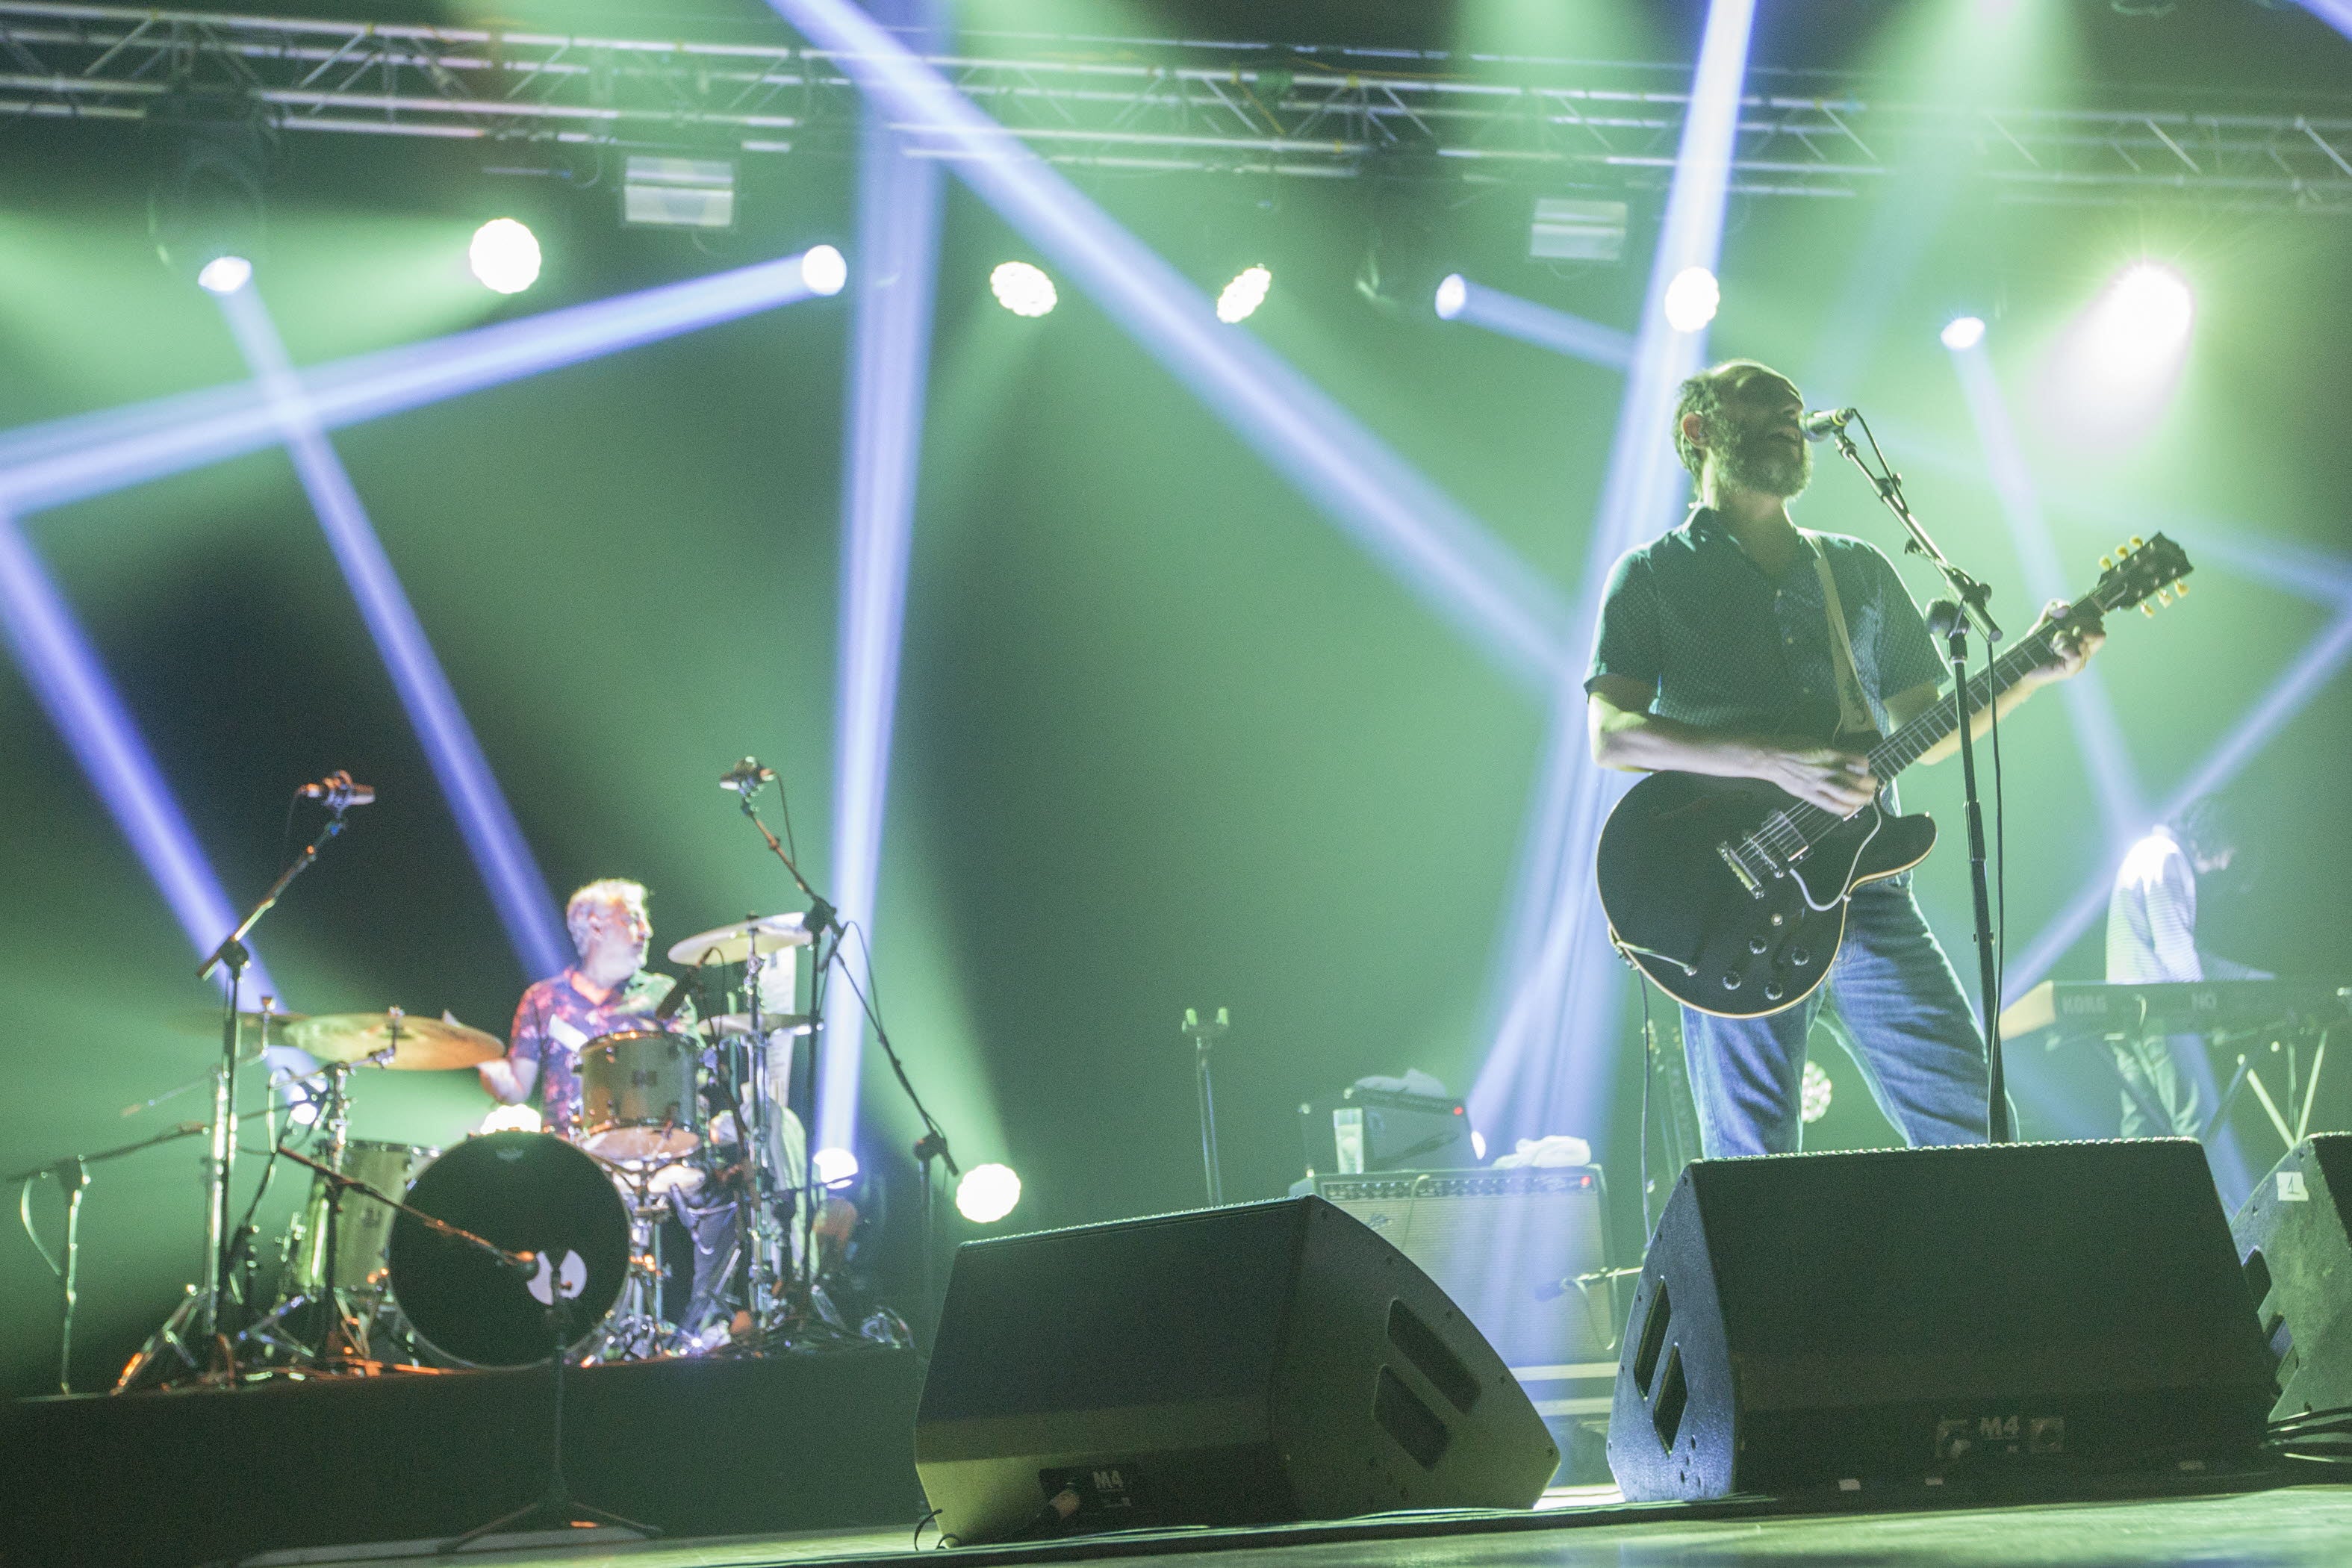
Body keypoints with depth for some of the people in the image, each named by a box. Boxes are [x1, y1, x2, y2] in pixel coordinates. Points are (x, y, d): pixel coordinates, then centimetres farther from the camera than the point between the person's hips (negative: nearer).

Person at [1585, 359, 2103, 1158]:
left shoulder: (1861, 572, 20)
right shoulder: (1653, 575, 6)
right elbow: (1610, 733, -9)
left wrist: (2030, 674, 4)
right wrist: (1776, 761, -20)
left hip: (1869, 893, 4)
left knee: (1972, 1124, -1)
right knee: (1753, 1165, -4)